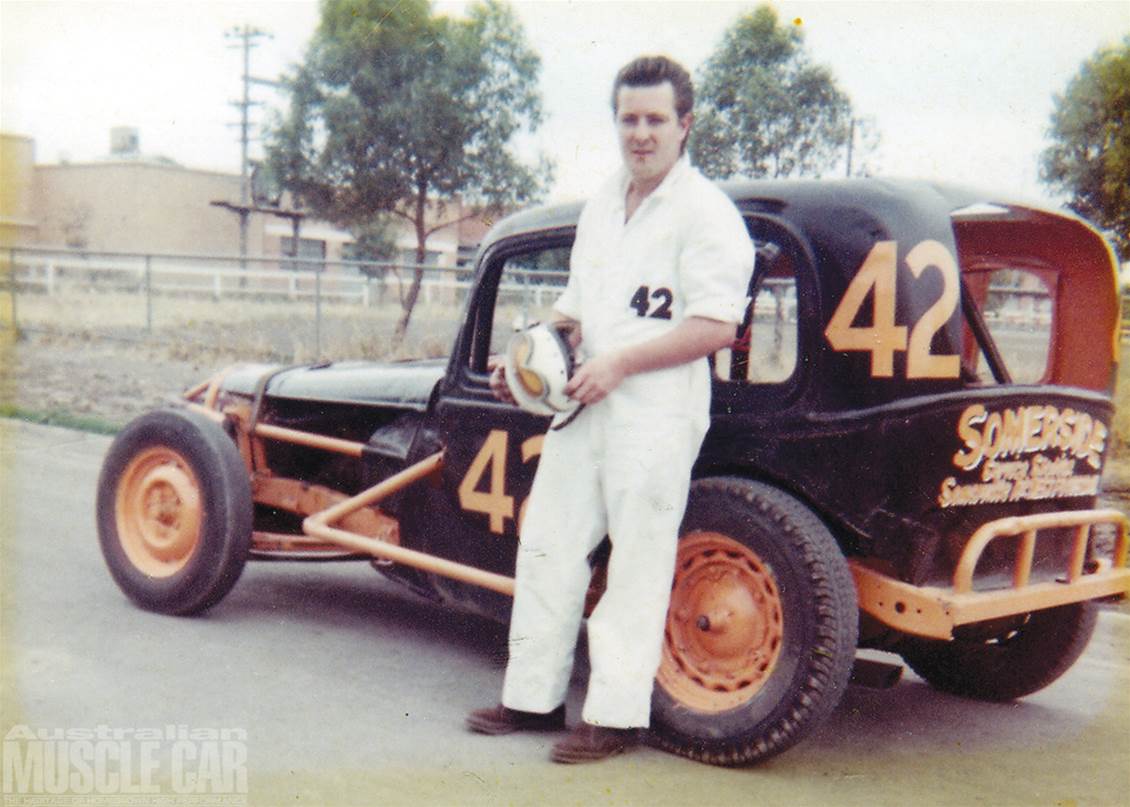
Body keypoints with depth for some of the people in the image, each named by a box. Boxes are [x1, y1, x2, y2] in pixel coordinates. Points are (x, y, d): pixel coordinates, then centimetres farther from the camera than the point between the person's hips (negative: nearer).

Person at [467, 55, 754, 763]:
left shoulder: (705, 212, -8)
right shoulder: (602, 205, 18)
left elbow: (716, 325, -16)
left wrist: (618, 364, -18)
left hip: (657, 415, -8)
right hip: (585, 406, 8)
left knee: (638, 565, -2)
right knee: (548, 547, 11)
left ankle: (616, 717, 8)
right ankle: (535, 697, 23)